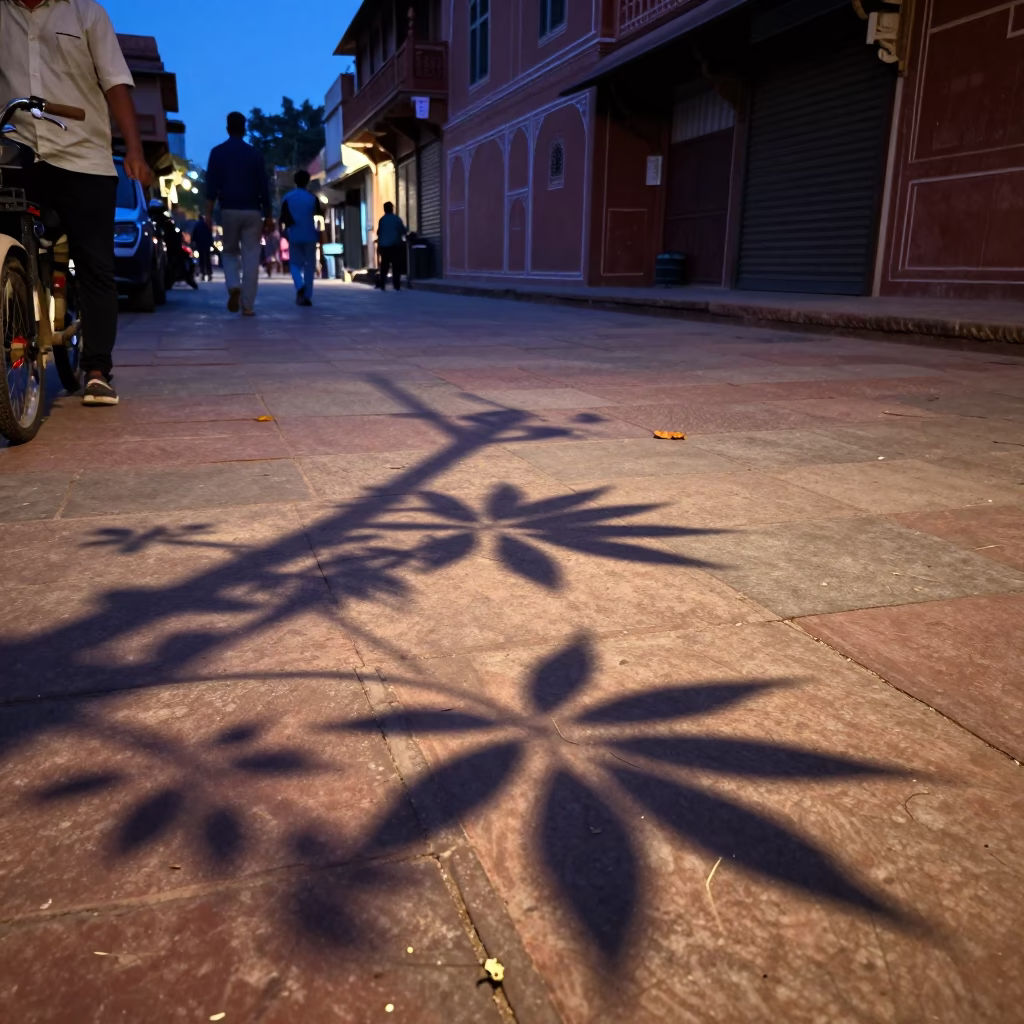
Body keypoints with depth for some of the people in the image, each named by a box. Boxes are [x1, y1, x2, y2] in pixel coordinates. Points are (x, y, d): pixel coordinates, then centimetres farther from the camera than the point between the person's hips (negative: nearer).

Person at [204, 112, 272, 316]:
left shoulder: (218, 152, 4)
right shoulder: (254, 154, 6)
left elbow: (212, 184, -4)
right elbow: (263, 187, 4)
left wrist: (209, 212, -3)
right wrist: (268, 215, 9)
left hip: (229, 210, 0)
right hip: (252, 211, 0)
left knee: (230, 252, 16)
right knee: (251, 257, 0)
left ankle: (234, 287, -13)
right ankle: (247, 305, -5)